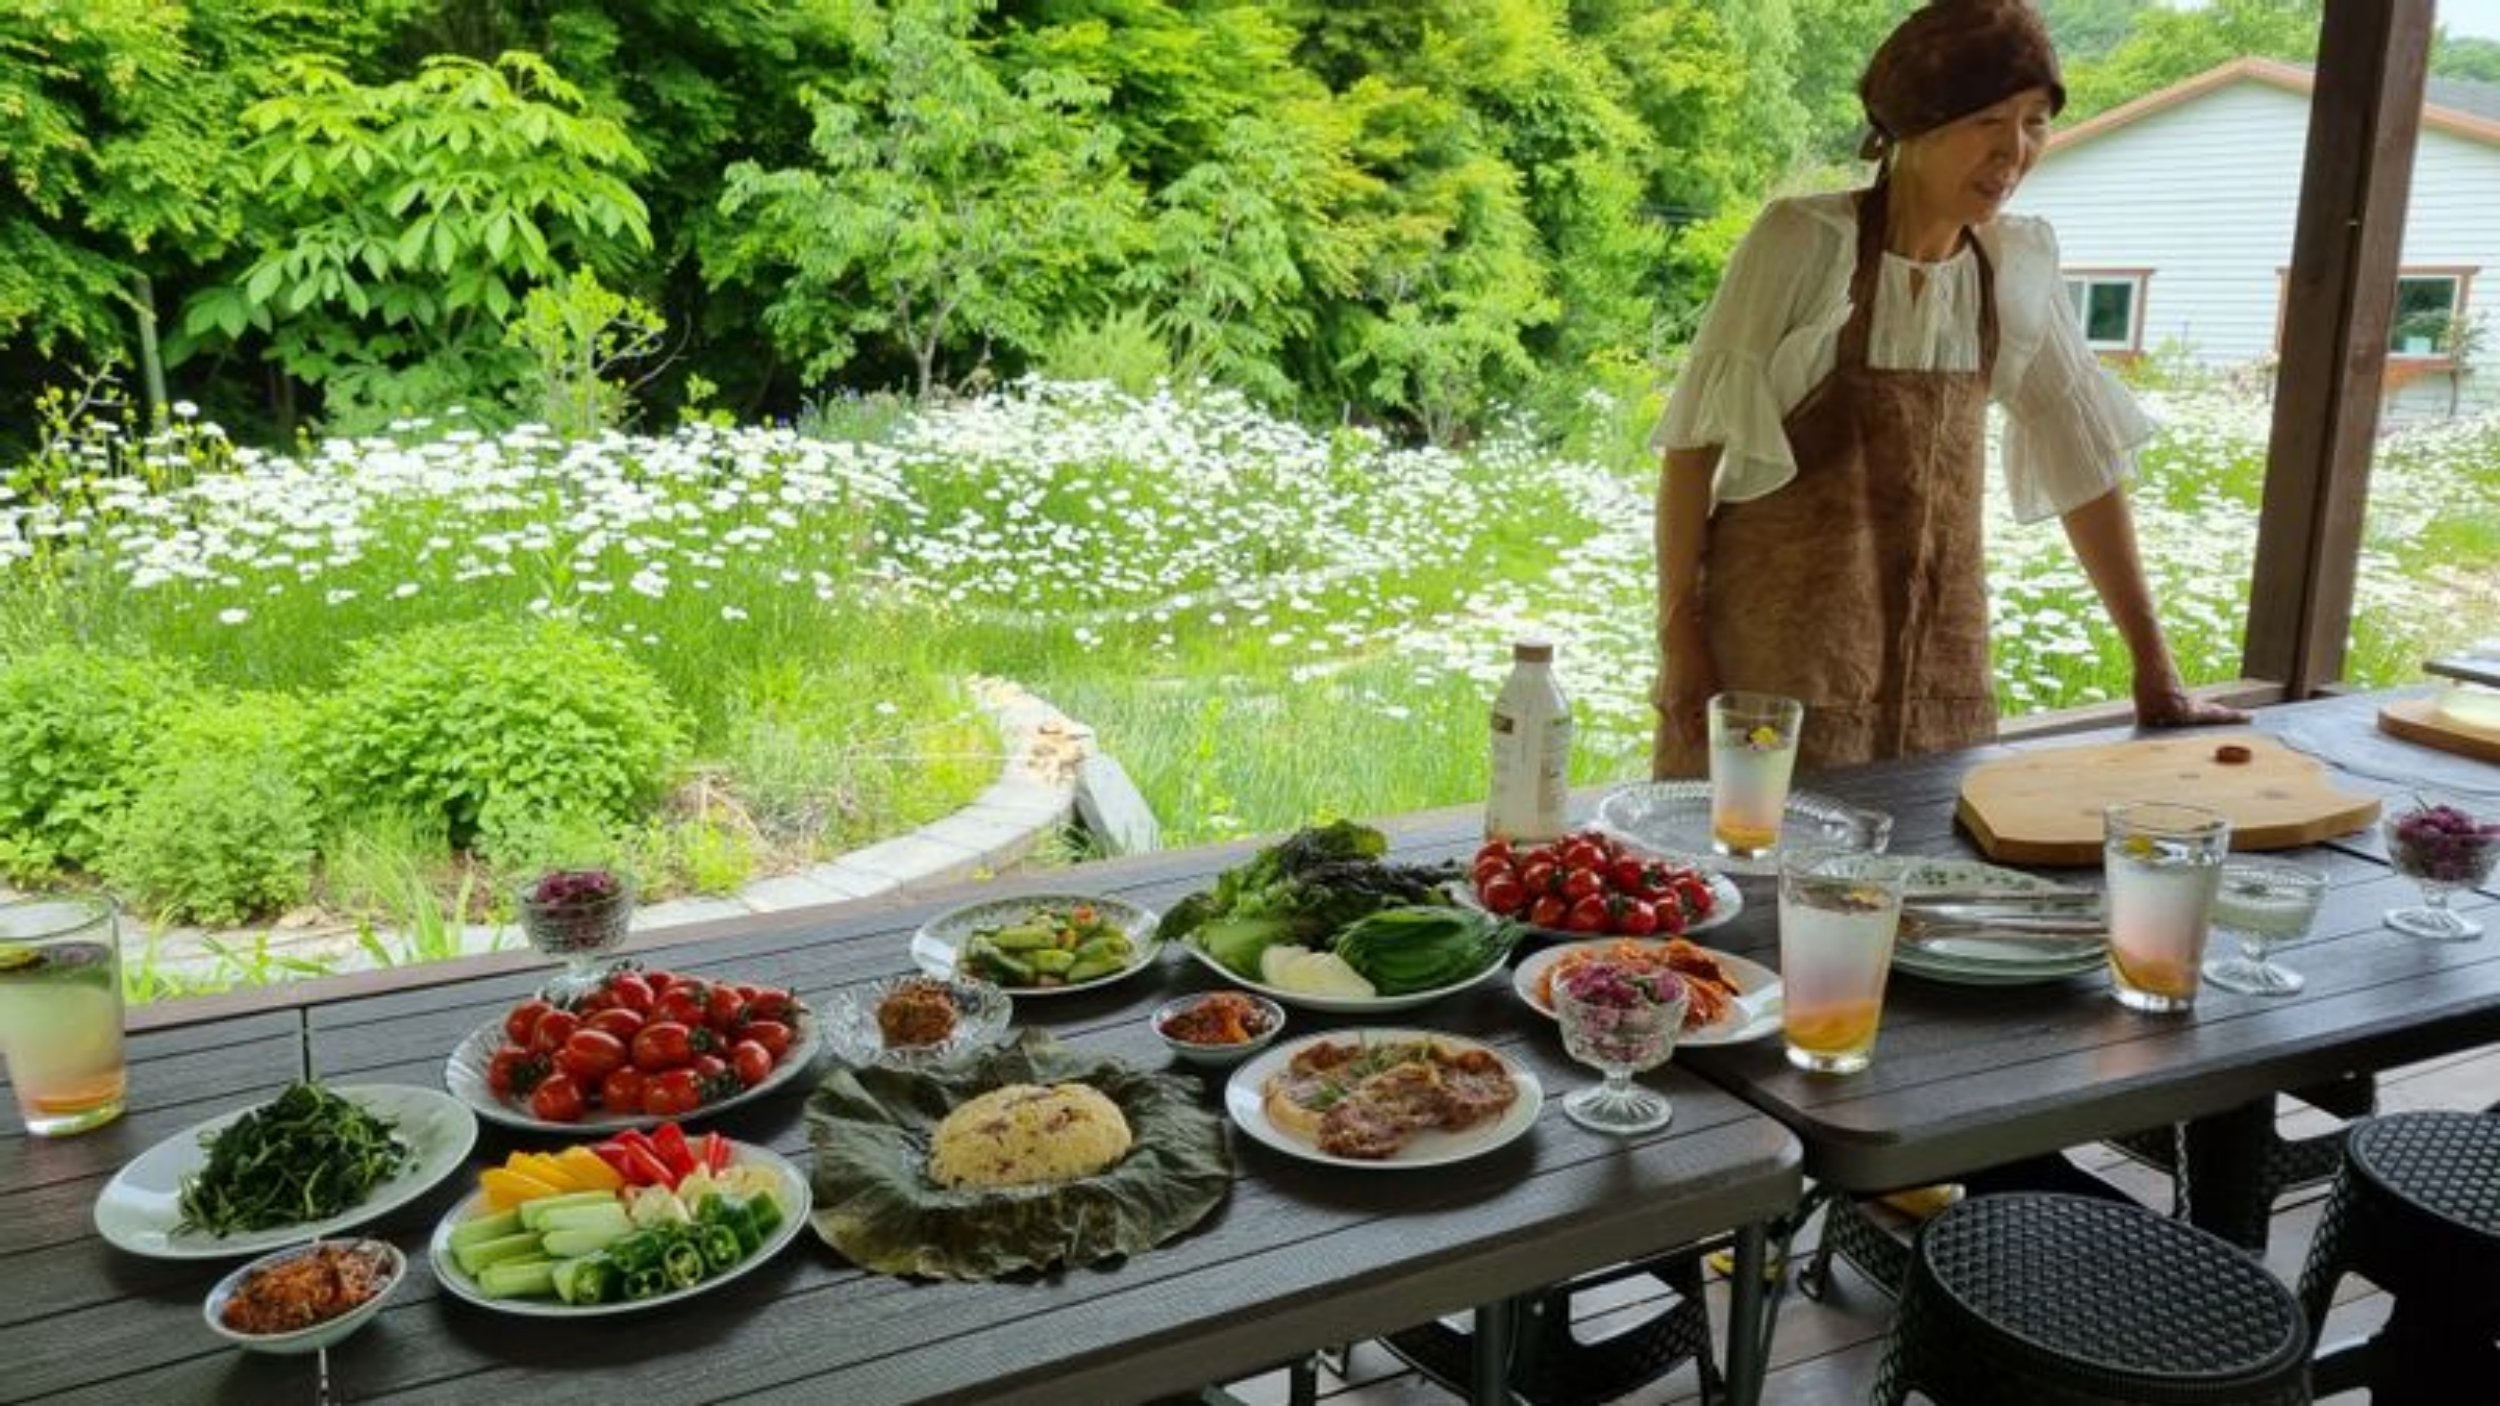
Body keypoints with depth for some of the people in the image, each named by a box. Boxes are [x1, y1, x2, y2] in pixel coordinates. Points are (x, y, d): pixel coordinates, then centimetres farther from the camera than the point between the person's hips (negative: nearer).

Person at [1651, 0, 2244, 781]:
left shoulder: (2019, 265, 3)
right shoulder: (1805, 242, -12)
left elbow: (2083, 458, 7)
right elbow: (1695, 436, -10)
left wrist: (2153, 668, 6)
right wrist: (1678, 634, -14)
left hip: (1940, 657, 5)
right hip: (1780, 650, -5)